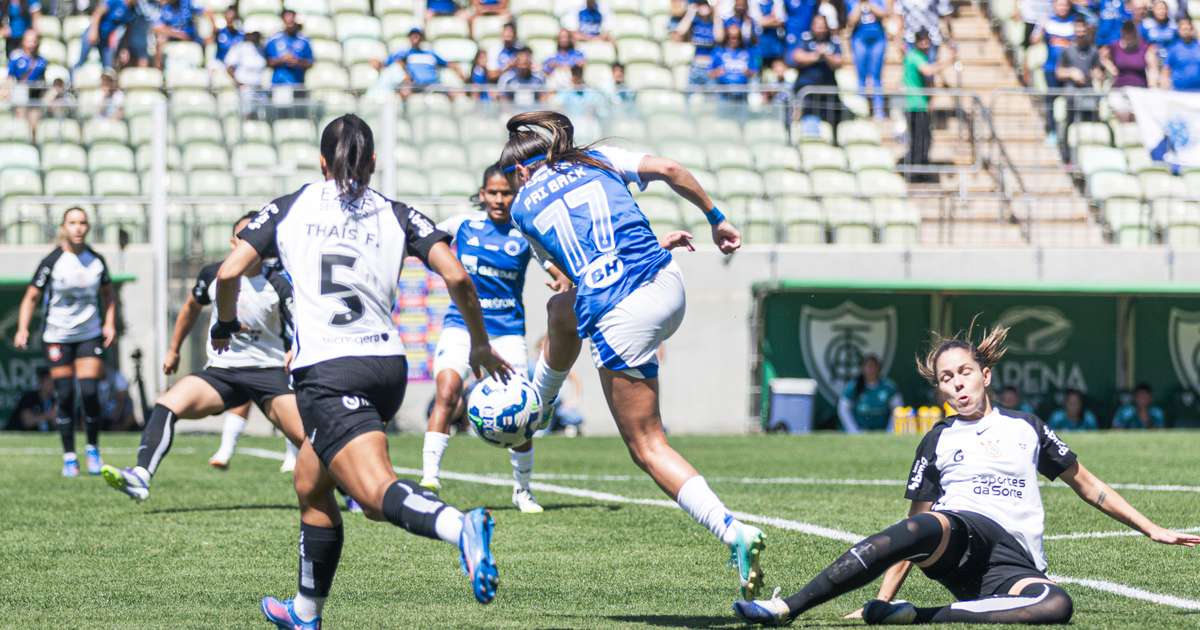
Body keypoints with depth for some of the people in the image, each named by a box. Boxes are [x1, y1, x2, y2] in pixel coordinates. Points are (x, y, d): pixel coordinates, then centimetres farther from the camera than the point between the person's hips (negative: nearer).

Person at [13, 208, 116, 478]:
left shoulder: (96, 261, 1)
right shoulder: (51, 262, -9)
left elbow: (108, 294, 16)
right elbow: (31, 298, -3)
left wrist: (110, 323, 3)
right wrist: (23, 328, -15)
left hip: (90, 334, 2)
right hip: (58, 336, -2)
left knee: (89, 392, -11)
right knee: (64, 396, -4)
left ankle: (93, 449, 9)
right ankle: (69, 457, 7)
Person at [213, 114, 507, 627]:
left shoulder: (289, 209, 9)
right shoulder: (397, 216, 12)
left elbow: (229, 272, 0)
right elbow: (456, 277, -1)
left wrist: (225, 325, 21)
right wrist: (480, 345, 12)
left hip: (327, 372, -5)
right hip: (388, 367, 5)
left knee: (378, 491, -20)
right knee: (310, 485, 25)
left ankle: (459, 527, -51)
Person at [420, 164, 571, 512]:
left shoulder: (526, 234, -2)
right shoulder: (464, 225, 3)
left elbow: (561, 273, -5)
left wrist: (564, 283, -26)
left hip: (507, 330, 0)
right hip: (461, 323, 0)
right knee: (447, 392, -24)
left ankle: (523, 490, 19)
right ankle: (429, 479, -24)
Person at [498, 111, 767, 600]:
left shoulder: (523, 208, 13)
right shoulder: (600, 159, 17)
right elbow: (668, 169, 2)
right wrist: (716, 218, 11)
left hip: (619, 319, -5)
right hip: (667, 285, 5)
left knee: (647, 446, 2)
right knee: (562, 308, 36)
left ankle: (733, 532, -15)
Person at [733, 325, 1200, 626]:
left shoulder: (1026, 427, 23)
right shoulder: (938, 441, 20)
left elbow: (1085, 484, 31)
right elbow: (913, 533, 16)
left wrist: (1152, 530, 26)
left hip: (1013, 565, 1)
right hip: (957, 535, -1)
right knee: (925, 527, -41)